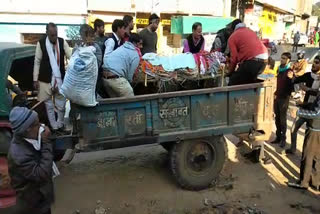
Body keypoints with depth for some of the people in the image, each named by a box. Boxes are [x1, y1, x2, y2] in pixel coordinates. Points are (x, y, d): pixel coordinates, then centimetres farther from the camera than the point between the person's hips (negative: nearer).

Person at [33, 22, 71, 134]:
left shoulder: (62, 42, -2)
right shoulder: (41, 43, -7)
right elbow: (37, 62, -2)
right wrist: (35, 79, -3)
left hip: (60, 79, 2)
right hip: (46, 79, -1)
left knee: (61, 105, 11)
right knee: (49, 105, 9)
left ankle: (60, 126, 28)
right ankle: (54, 127, 22)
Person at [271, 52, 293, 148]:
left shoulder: (290, 71, -8)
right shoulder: (279, 70, 12)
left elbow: (291, 86, -14)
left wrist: (286, 99, -23)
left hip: (284, 98, -6)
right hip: (277, 97, 6)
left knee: (283, 119, 0)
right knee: (277, 119, 9)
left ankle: (283, 139, 9)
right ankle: (278, 137, 17)